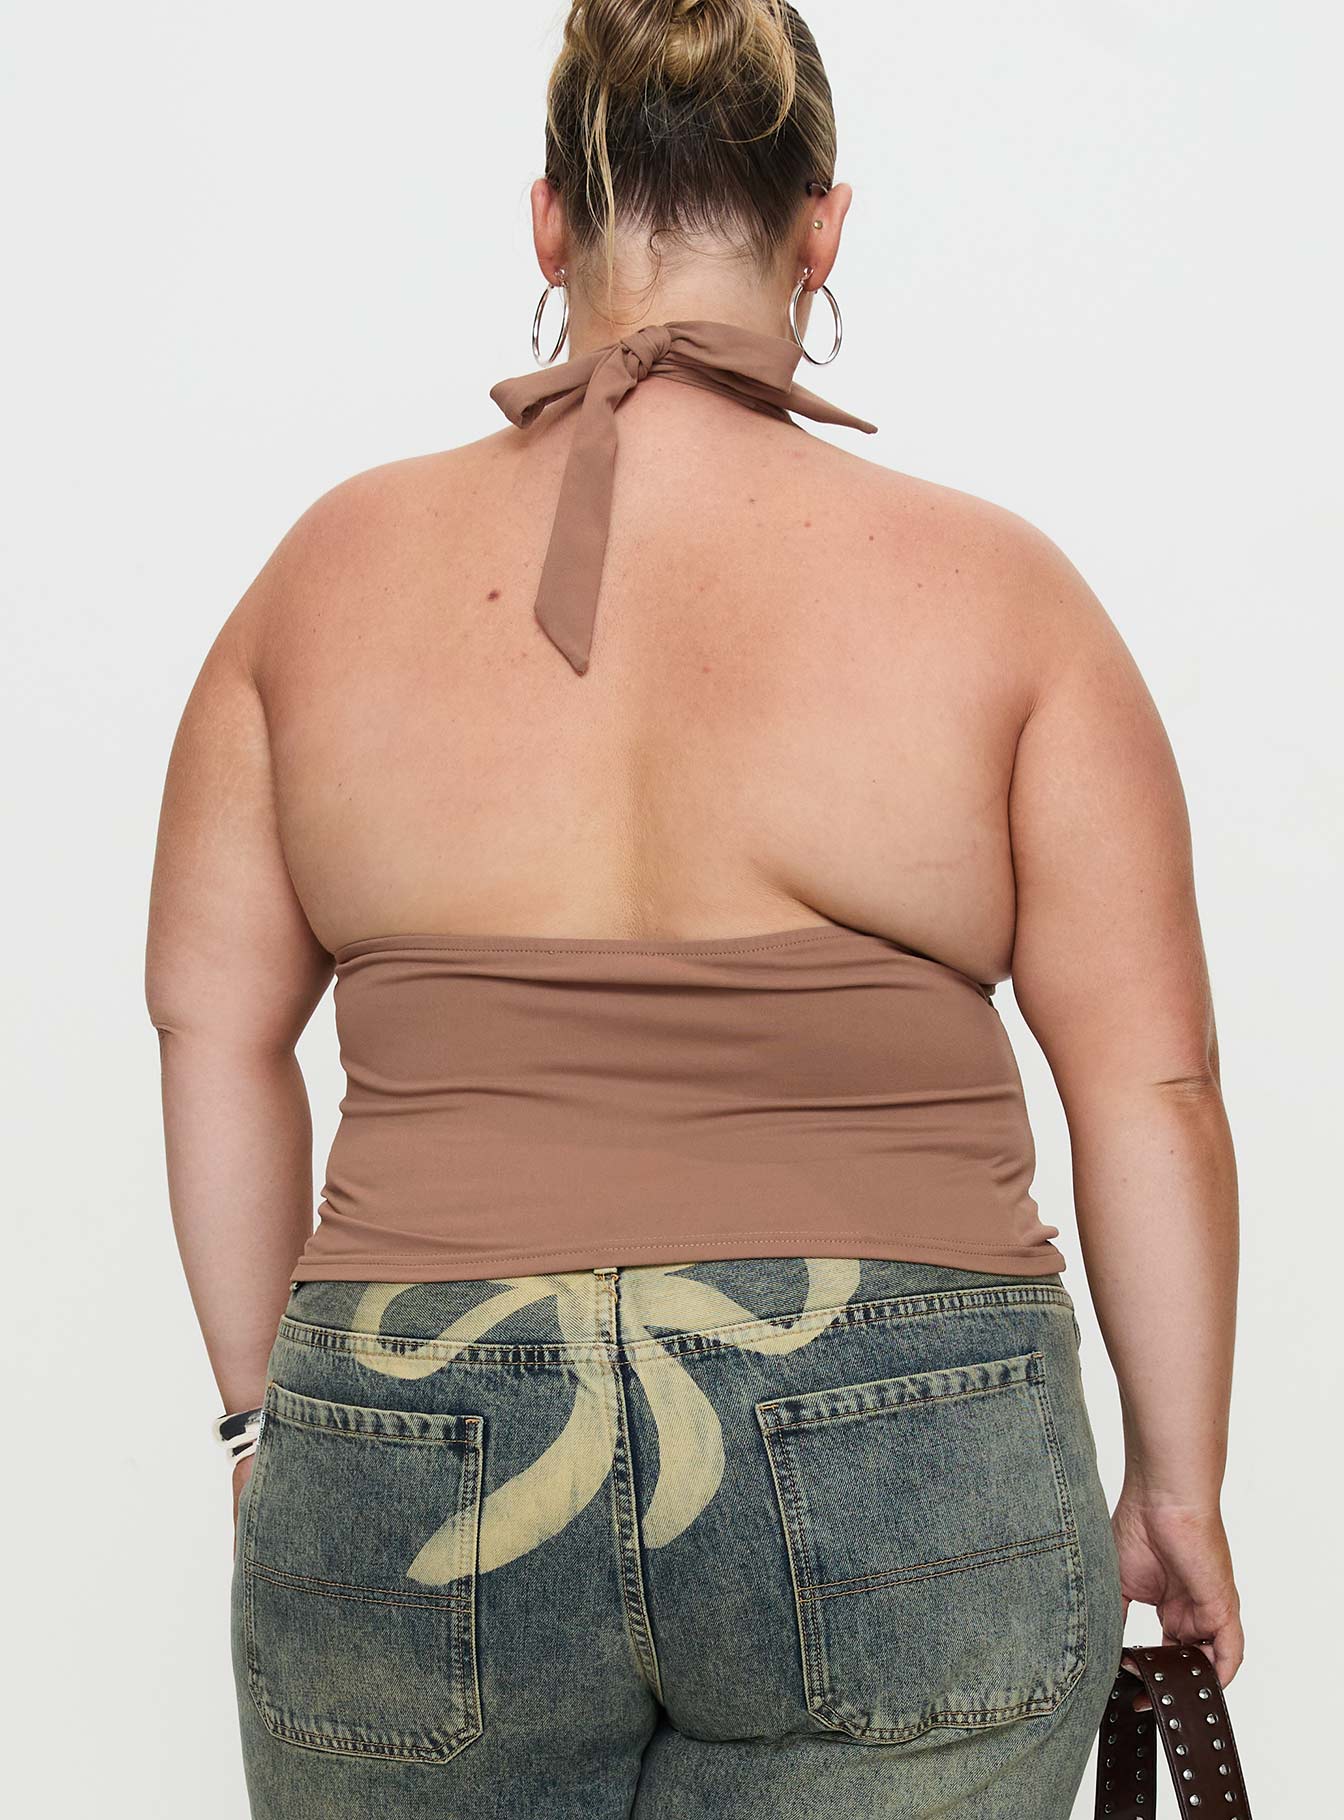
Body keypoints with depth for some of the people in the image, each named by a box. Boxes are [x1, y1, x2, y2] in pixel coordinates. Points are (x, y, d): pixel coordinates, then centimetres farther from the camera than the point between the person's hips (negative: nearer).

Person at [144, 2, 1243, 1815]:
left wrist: (270, 1403, 16)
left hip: (405, 1472, 2)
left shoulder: (336, 569, 2)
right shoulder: (989, 584, -4)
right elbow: (1148, 1084, -3)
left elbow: (209, 1021, 6)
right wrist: (1179, 1480, 8)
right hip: (899, 1480, -1)